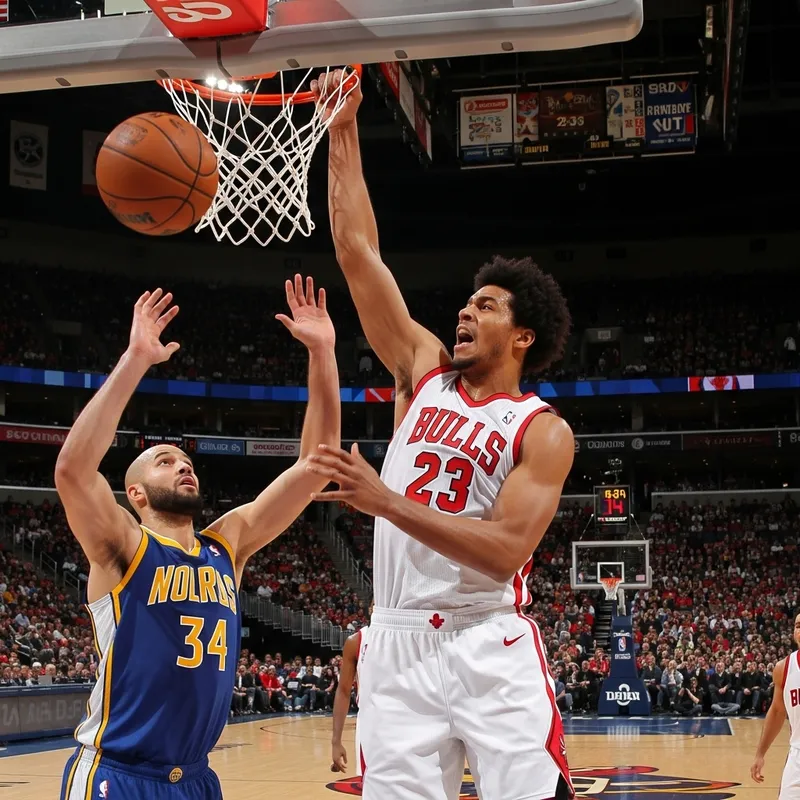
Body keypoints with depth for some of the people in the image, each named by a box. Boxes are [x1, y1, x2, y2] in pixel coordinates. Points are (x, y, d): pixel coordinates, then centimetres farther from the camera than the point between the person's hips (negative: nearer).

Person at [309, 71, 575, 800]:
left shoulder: (544, 431, -2)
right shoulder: (424, 370, 10)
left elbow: (506, 551, -16)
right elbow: (358, 253, 7)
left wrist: (387, 502, -22)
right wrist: (344, 133, 5)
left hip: (491, 650, -3)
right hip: (398, 646, 4)